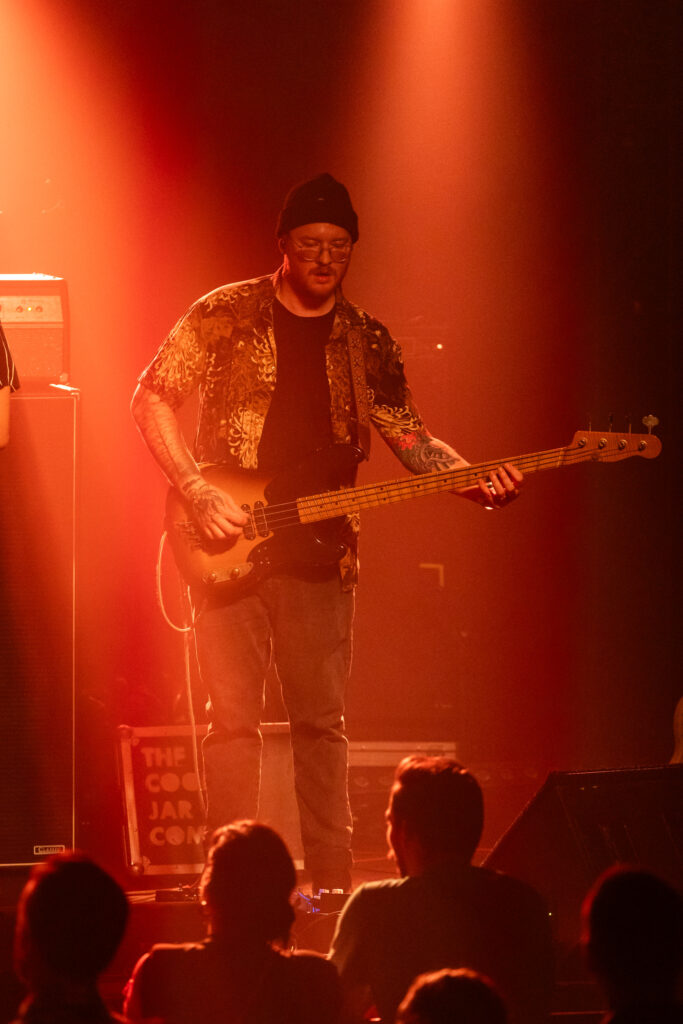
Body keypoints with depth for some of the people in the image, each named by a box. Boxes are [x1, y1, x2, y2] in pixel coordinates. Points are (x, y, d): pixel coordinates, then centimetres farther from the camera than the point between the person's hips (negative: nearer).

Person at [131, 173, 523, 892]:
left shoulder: (366, 342, 10)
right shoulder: (228, 315, 0)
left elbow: (409, 436, 10)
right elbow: (151, 398, -1)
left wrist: (474, 480, -9)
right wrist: (196, 492, -12)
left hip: (318, 554, 3)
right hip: (229, 547, -3)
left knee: (322, 723, 3)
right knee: (233, 718, -4)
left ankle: (332, 881, 7)